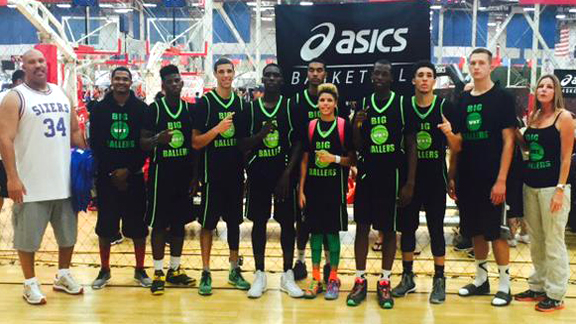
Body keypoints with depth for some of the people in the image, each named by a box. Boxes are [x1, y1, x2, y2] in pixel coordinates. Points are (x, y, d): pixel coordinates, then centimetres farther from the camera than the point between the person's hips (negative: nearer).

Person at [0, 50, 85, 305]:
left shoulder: (61, 94, 11)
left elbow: (75, 132, 16)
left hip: (64, 180, 6)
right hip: (31, 183, -5)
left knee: (68, 233, 16)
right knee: (28, 236, 5)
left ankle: (63, 275, 33)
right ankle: (30, 283, 22)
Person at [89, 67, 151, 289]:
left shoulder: (141, 108, 1)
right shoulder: (100, 108, 3)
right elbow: (95, 143, 0)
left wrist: (129, 169, -11)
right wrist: (111, 172, -8)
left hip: (133, 175, -1)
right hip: (106, 176, 1)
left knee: (137, 225, 4)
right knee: (105, 225, 7)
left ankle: (140, 270, 17)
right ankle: (104, 270, 20)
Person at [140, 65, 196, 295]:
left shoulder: (190, 109, 6)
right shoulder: (154, 109, -4)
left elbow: (196, 144, 10)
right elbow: (143, 143, -4)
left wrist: (195, 174, 6)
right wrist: (158, 139, -26)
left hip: (184, 173, 4)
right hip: (161, 173, -4)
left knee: (180, 222, 10)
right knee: (159, 224, 1)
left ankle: (175, 270, 21)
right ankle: (158, 272, 11)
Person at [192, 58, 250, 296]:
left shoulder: (241, 102, 7)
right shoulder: (205, 103, -5)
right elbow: (196, 142, -9)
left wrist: (247, 168, 3)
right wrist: (217, 129, -23)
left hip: (236, 173, 4)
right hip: (213, 174, -4)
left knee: (234, 221, 12)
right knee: (208, 223, 2)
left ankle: (234, 270, 23)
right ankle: (206, 273, 12)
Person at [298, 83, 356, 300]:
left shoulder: (344, 126, -2)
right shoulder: (310, 126, 7)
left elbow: (353, 160, 0)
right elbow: (304, 160, 9)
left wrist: (335, 158, -17)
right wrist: (301, 189, 4)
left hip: (335, 187, -3)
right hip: (313, 186, 3)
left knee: (332, 231, 3)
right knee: (315, 231, 7)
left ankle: (333, 279, 15)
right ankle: (316, 279, 16)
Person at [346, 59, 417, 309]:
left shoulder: (402, 104, -4)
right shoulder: (363, 104, 5)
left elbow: (411, 145, -3)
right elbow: (357, 146, 7)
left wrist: (410, 182, -8)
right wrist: (357, 126, -14)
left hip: (392, 175, -3)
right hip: (367, 173, 3)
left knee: (389, 229, 6)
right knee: (362, 226, 6)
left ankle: (384, 282, 17)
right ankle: (360, 281, 16)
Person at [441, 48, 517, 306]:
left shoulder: (502, 98, -4)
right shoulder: (463, 101, 10)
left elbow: (508, 140, -9)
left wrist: (501, 180, -15)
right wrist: (449, 133, -8)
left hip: (491, 179, -5)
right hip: (467, 178, 5)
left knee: (495, 231, -1)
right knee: (475, 231, 13)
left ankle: (504, 285, 12)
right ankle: (481, 280, 26)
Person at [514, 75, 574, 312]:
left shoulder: (564, 117, -6)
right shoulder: (532, 117, 11)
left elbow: (566, 157, -10)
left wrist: (560, 189, -15)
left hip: (552, 186, -6)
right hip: (530, 185, 6)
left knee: (553, 243, 0)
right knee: (535, 241, 13)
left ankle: (555, 295, 8)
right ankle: (537, 287, 24)